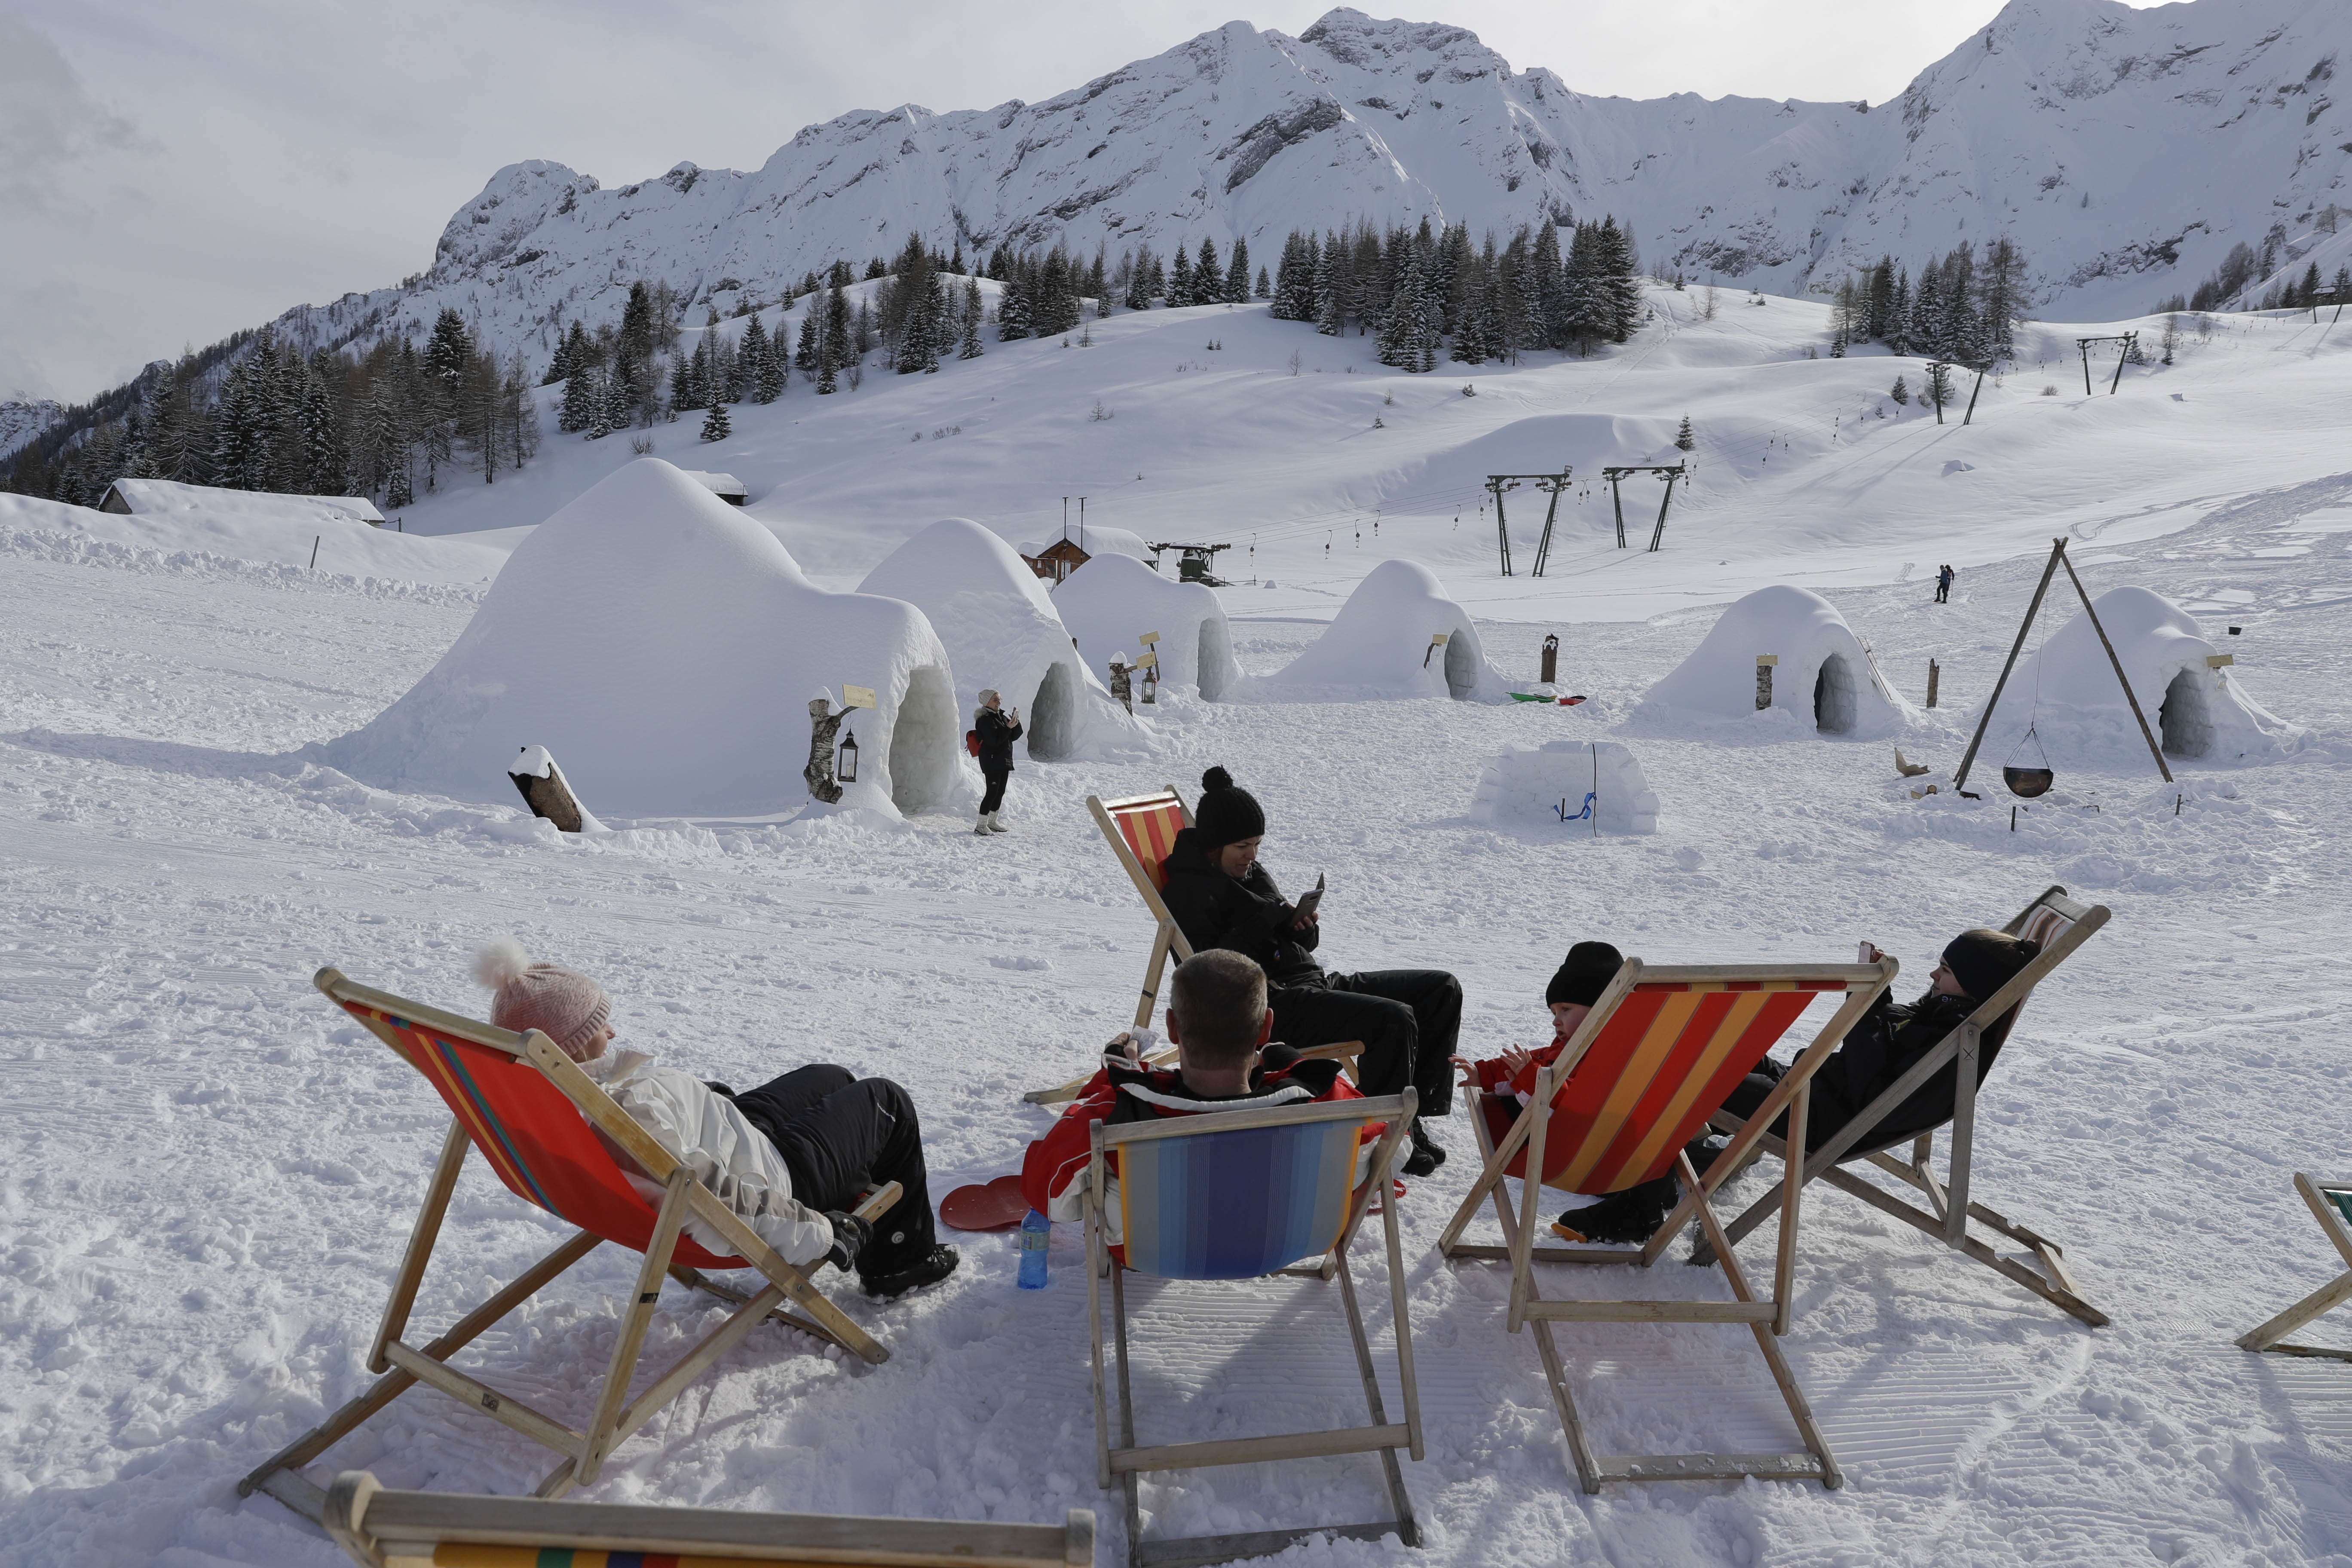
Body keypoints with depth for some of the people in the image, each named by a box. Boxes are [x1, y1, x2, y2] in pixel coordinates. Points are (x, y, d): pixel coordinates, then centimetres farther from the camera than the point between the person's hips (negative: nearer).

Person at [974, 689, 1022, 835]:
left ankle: (992, 822, 25)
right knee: (992, 792, -11)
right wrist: (1009, 728, -24)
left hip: (1004, 761, 9)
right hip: (991, 762, -9)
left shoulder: (1003, 717, 14)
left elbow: (1014, 737, 11)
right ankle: (981, 825, -7)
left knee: (1000, 792, 13)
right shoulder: (985, 720, -13)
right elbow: (994, 740, -23)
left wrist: (1016, 723, -5)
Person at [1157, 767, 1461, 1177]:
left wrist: (1302, 924, -5)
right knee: (1395, 1020, -30)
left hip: (1314, 982, 10)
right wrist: (1271, 916, -16)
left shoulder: (1253, 873, 19)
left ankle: (1417, 1109, 3)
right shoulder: (1188, 890, -7)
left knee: (1442, 989, 3)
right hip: (1271, 1007, -10)